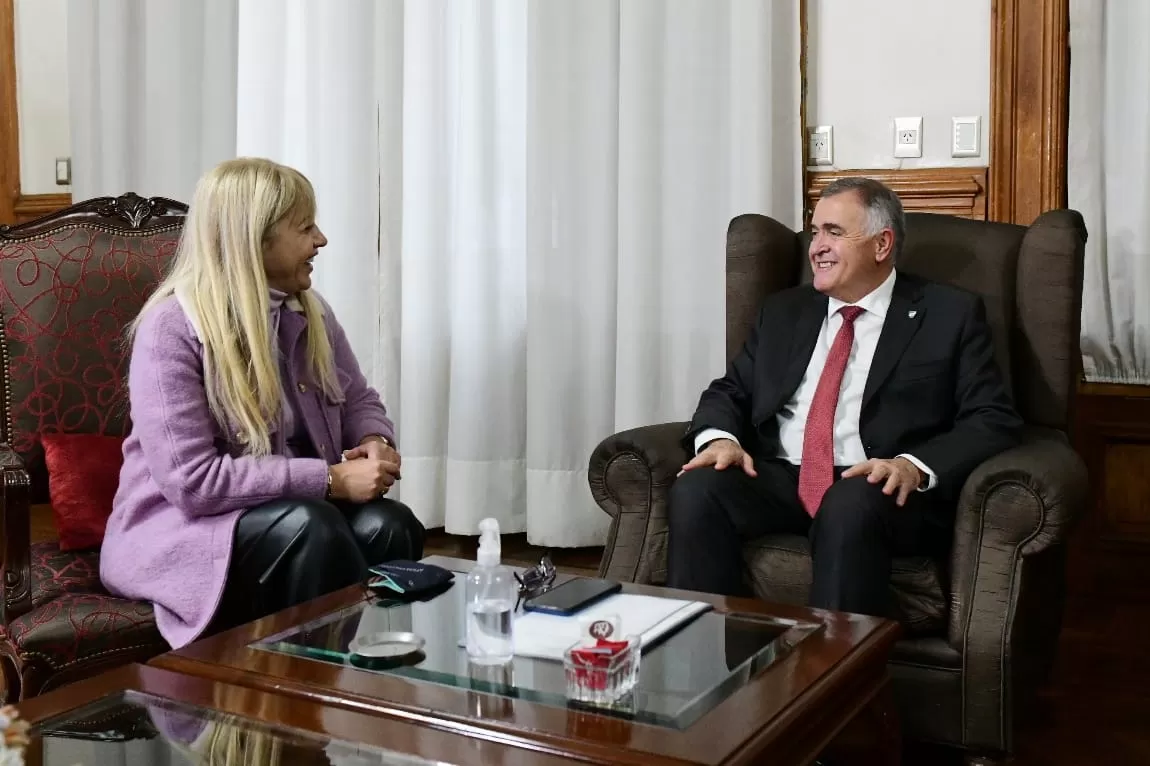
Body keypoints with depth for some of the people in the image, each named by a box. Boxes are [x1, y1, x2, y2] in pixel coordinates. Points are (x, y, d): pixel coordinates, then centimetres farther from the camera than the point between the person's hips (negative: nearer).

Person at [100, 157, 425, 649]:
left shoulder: (309, 313, 3)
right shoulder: (170, 330, -18)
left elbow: (360, 401, 15)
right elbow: (193, 481, -25)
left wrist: (375, 442, -10)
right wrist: (331, 479, -27)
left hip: (298, 511, 6)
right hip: (184, 525, -5)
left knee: (389, 525, -26)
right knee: (309, 526, -35)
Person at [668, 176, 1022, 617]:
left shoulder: (950, 314, 7)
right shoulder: (784, 311, 21)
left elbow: (994, 420, -1)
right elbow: (730, 391, 19)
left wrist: (915, 465, -19)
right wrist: (721, 437, -6)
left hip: (877, 489, -3)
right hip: (778, 480, 4)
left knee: (851, 505, -38)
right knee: (695, 490, -26)